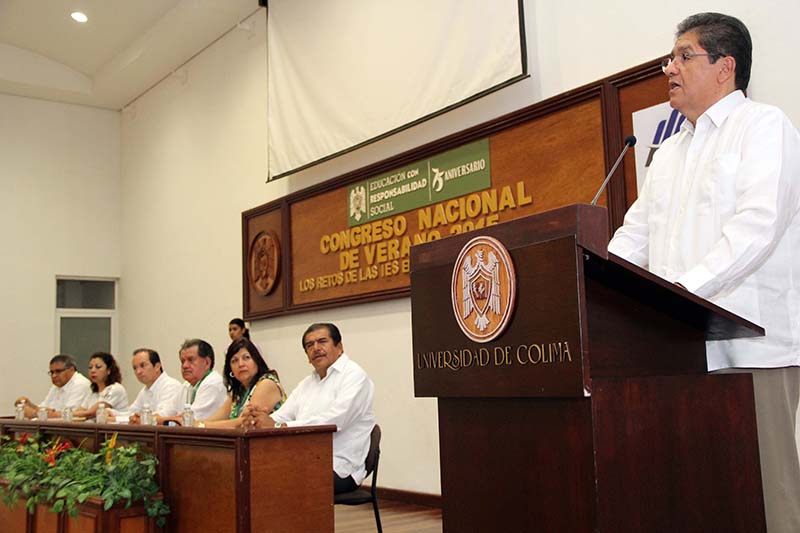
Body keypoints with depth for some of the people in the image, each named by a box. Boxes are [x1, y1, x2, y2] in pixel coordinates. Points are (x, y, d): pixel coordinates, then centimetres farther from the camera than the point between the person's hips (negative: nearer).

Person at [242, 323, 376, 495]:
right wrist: (257, 419, -11)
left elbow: (332, 422, -19)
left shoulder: (354, 376, -5)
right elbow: (282, 416, 13)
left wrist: (276, 426, -23)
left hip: (338, 468, -7)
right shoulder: (307, 383, 22)